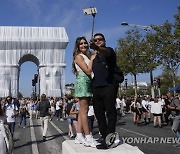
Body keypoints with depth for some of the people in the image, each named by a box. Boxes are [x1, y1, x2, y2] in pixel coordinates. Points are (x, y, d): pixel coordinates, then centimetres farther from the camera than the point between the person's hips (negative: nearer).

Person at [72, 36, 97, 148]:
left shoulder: (86, 57, 22)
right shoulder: (79, 56, -4)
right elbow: (88, 71, -13)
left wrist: (93, 59, 9)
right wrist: (92, 60, -3)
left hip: (88, 84, 10)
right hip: (83, 83, -10)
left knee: (82, 111, 7)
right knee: (84, 111, -11)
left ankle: (79, 136, 9)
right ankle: (88, 138, -12)